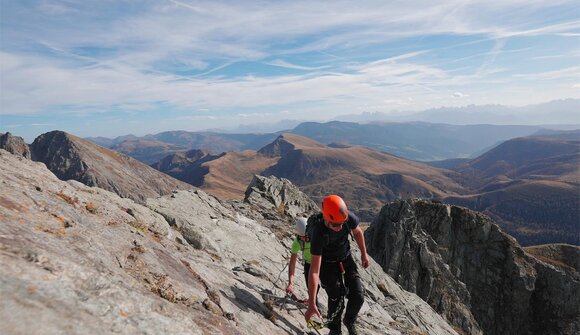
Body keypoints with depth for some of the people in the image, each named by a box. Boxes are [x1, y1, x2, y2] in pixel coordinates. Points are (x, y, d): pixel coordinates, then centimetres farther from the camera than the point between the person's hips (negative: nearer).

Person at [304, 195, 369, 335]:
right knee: (337, 301, -6)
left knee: (358, 297, -4)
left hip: (346, 259, 4)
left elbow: (357, 232, 0)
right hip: (327, 264, -3)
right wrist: (312, 305, -35)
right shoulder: (318, 234, -38)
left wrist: (364, 253, 10)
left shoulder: (349, 217, -27)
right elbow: (314, 271, -36)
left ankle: (350, 321, 29)